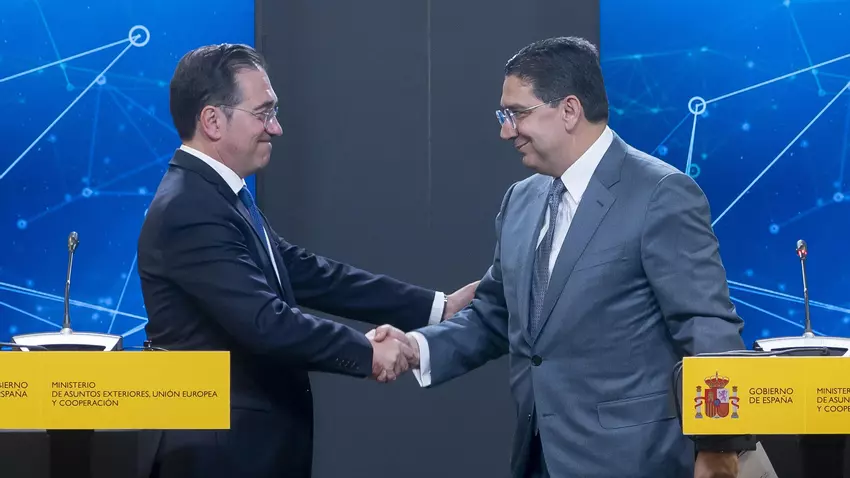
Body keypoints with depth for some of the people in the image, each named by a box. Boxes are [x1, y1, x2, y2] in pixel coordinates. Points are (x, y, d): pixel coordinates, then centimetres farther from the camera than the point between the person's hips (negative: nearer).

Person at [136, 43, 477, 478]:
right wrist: (366, 353, -20)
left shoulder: (218, 194, 10)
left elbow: (308, 274, 8)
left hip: (250, 442, 10)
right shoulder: (189, 210, -20)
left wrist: (436, 308, 4)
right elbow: (266, 322, -27)